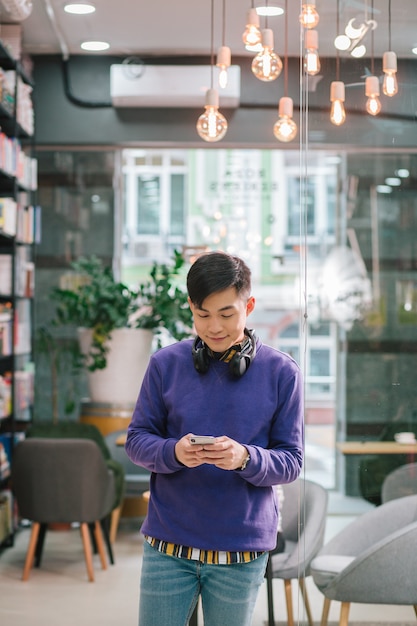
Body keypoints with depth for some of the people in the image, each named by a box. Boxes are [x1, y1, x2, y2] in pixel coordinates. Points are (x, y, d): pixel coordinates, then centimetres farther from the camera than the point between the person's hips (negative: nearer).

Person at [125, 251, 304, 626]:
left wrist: (245, 458, -22)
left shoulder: (281, 372, -4)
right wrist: (174, 452, -19)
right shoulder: (165, 364, 0)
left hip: (242, 550, -1)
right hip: (168, 542, 1)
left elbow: (291, 462, -2)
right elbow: (137, 440, 2)